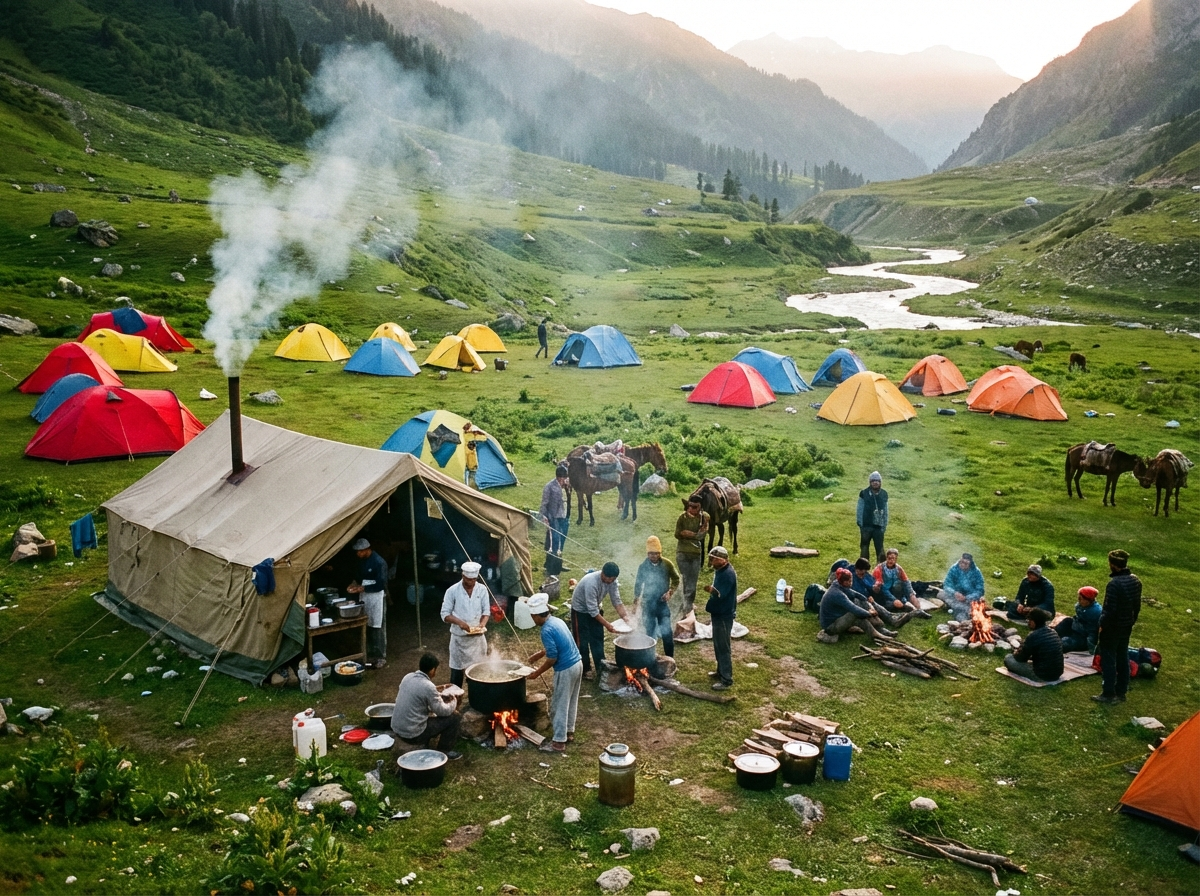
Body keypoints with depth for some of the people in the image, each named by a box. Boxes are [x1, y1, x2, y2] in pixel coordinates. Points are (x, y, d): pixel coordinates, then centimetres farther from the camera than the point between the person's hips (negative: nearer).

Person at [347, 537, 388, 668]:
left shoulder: (379, 562, -20)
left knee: (378, 628, -1)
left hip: (377, 598, -8)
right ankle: (371, 655, 23)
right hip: (365, 598, 8)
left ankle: (381, 657, 8)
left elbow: (381, 585, -20)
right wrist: (355, 583, -1)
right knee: (367, 627, 13)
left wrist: (363, 588, -22)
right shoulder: (362, 561, 6)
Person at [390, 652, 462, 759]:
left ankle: (424, 745, 30)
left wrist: (436, 693, 19)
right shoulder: (428, 687, -22)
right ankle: (444, 751, 12)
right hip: (412, 734, -8)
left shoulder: (408, 677, 0)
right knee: (455, 717, -1)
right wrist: (453, 702, 8)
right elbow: (443, 711, -11)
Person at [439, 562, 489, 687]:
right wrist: (459, 622, -25)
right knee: (456, 669, 6)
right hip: (459, 636, -2)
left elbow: (485, 611, 3)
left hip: (477, 636, 2)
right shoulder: (452, 591, -11)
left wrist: (482, 624, -17)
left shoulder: (482, 589, -4)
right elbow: (445, 614, -8)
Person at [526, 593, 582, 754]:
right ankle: (569, 732, 36)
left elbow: (552, 658, -20)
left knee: (559, 706, 3)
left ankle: (559, 742, 11)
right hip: (577, 663, 9)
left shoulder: (546, 630, -20)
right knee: (571, 702, 22)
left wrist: (538, 672, -8)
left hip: (565, 670, -9)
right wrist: (539, 654, 29)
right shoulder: (557, 620, 7)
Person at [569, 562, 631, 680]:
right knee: (582, 640, 1)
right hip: (580, 610, -6)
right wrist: (607, 624, -36)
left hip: (595, 608, 7)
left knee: (598, 637, 11)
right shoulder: (591, 583, -40)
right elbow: (592, 610, -36)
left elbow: (617, 601, -15)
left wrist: (625, 616, -28)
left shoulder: (612, 581, -18)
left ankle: (601, 664, 22)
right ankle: (585, 669, 12)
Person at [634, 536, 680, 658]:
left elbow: (676, 579, 6)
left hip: (663, 603, -1)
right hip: (648, 604, 1)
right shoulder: (643, 566, -4)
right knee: (649, 633, 8)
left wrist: (670, 592, -10)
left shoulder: (667, 564, -7)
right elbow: (638, 585, 5)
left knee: (666, 633, -6)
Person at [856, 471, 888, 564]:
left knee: (880, 548, 5)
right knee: (864, 547, 6)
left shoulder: (884, 494, 6)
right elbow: (859, 510, 0)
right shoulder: (864, 493, -3)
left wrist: (885, 525, 8)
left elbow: (885, 511, 11)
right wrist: (860, 524, -3)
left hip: (879, 526, 2)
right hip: (866, 526, -2)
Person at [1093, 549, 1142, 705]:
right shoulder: (1135, 580, 1)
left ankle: (1109, 694, 8)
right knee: (1123, 658, 16)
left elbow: (1109, 610, -25)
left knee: (1108, 660, 2)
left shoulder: (1114, 584, -27)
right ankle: (1121, 692, 25)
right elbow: (1137, 605, 11)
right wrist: (1132, 621, 21)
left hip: (1112, 628, -8)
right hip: (1127, 627, 8)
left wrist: (1102, 625, -11)